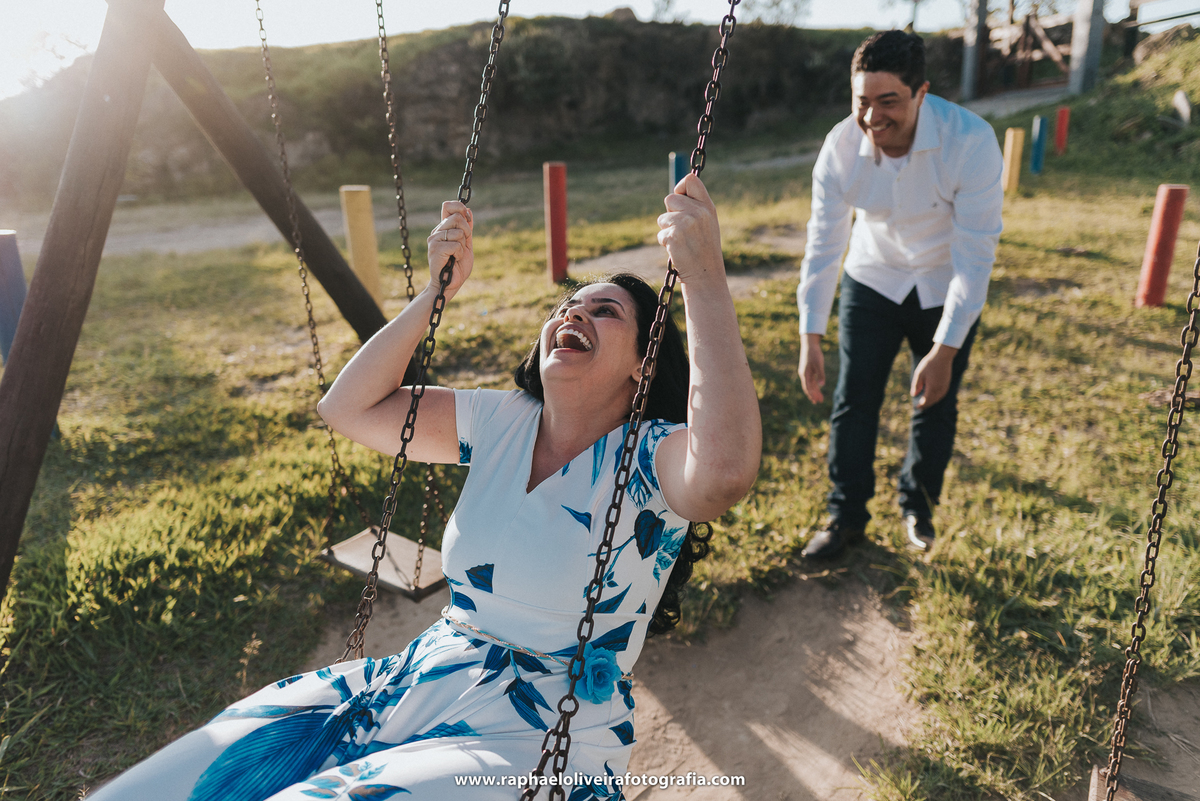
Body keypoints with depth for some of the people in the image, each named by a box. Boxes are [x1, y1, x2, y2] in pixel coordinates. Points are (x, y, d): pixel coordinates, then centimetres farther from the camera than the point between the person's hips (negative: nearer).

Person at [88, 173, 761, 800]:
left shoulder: (649, 457, -10)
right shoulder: (501, 424, 7)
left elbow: (725, 471, -34)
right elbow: (351, 407, 9)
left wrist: (705, 281, -32)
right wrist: (438, 289, 4)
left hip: (534, 740, -5)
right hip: (420, 678, 5)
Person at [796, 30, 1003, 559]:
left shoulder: (970, 142, -29)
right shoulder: (841, 147, -21)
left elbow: (975, 255, -26)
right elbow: (823, 243, -16)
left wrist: (945, 350, -28)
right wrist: (810, 340, -19)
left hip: (946, 292, -1)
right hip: (872, 281, 2)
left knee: (935, 405, 8)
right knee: (853, 401, 0)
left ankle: (917, 503, 35)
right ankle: (847, 517, 18)